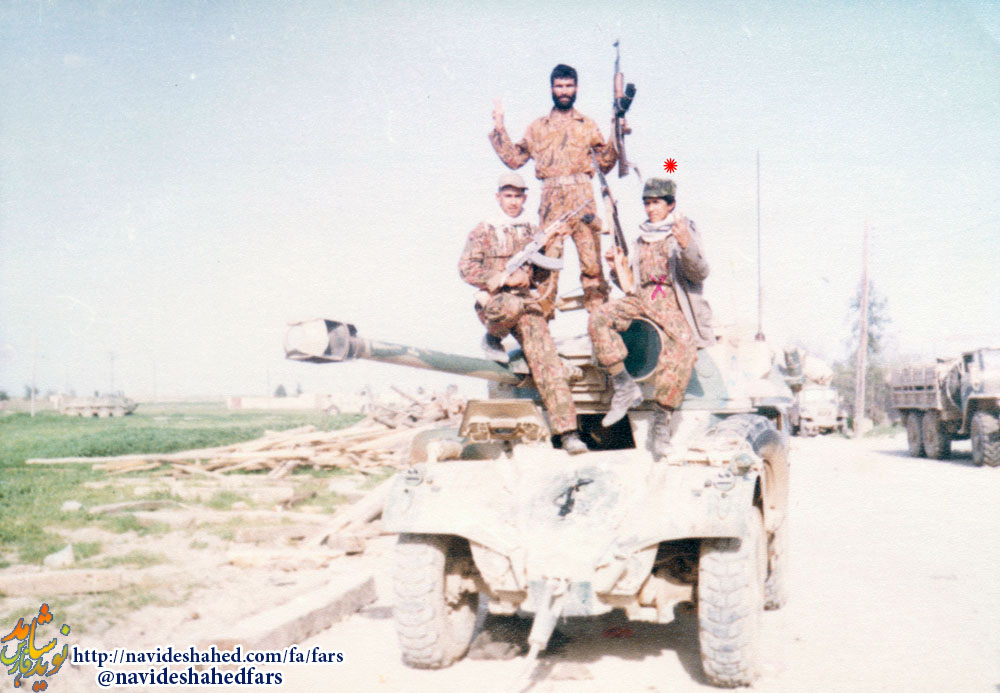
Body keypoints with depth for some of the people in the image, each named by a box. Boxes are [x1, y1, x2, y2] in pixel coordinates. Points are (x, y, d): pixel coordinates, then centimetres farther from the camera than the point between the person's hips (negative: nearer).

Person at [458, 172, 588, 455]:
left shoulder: (533, 232, 19)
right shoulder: (483, 232, 10)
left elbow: (544, 272, 19)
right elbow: (467, 269, 0)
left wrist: (527, 277, -4)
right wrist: (500, 279, -13)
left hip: (528, 304, 2)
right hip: (493, 302, -2)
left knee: (544, 355, -20)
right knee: (511, 306, -40)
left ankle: (567, 430, -25)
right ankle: (492, 337, -4)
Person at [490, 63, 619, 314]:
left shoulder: (588, 126, 17)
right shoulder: (538, 127, 20)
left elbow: (605, 162, 13)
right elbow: (513, 158, 16)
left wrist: (615, 136, 1)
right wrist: (499, 126, 17)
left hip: (582, 196, -1)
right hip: (551, 197, 1)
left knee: (591, 256, -7)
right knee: (548, 256, -3)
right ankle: (543, 315, 0)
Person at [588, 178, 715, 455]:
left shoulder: (684, 231, 5)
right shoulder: (642, 239, 21)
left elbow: (700, 273, -10)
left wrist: (686, 246, -28)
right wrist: (617, 265, 4)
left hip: (674, 302, -5)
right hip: (643, 299, 5)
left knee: (684, 345, -34)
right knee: (599, 318, -23)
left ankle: (662, 415, -27)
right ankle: (625, 387, -21)